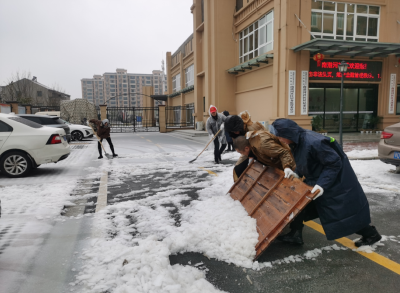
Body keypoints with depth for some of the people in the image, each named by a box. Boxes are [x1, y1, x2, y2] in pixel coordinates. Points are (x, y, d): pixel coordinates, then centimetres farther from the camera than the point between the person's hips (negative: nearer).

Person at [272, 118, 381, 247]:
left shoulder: (313, 142, -34)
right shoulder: (296, 142, -5)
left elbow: (334, 163, -27)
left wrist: (322, 184, -30)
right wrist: (296, 173, -5)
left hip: (336, 182, -9)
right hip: (315, 180, 9)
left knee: (345, 209, 4)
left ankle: (371, 234, 30)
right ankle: (295, 234, 18)